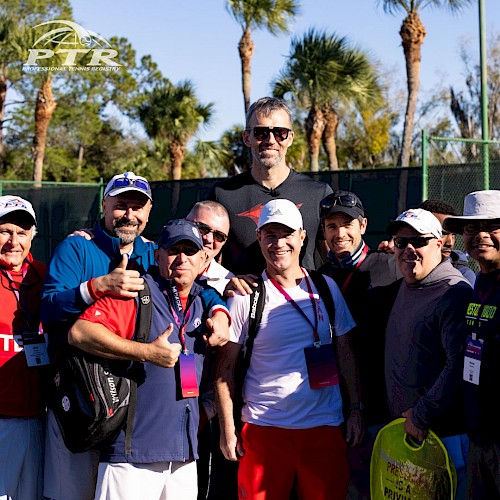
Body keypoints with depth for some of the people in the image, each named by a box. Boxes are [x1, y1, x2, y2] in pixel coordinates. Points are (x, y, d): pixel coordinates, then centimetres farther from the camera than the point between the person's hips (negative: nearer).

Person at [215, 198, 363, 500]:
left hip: (325, 427, 2)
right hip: (265, 427, -2)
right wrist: (228, 429, -4)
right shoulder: (246, 296, -2)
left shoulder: (327, 288, 6)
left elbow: (345, 353, 12)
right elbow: (226, 368, 0)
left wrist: (356, 409, 7)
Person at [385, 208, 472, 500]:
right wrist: (404, 417, 16)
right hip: (404, 426, 9)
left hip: (444, 432, -8)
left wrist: (421, 415, -20)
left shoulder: (455, 293, -18)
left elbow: (459, 364, -25)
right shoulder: (406, 286, 12)